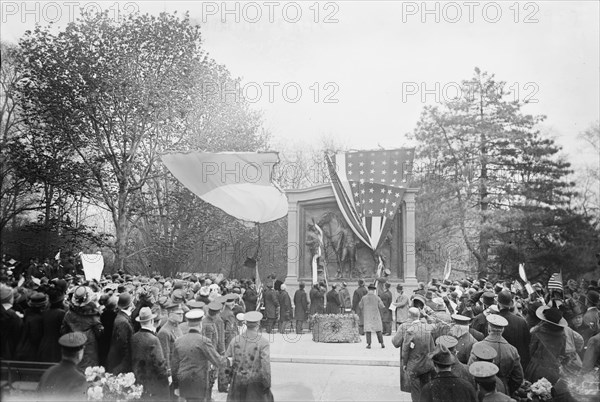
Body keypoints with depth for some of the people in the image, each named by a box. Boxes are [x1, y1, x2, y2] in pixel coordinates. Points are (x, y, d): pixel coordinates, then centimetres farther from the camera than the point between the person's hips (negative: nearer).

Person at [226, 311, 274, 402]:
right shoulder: (263, 342, -14)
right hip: (255, 381, -3)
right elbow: (265, 365, -17)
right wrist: (267, 384, -9)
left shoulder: (236, 340, -3)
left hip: (238, 380, 3)